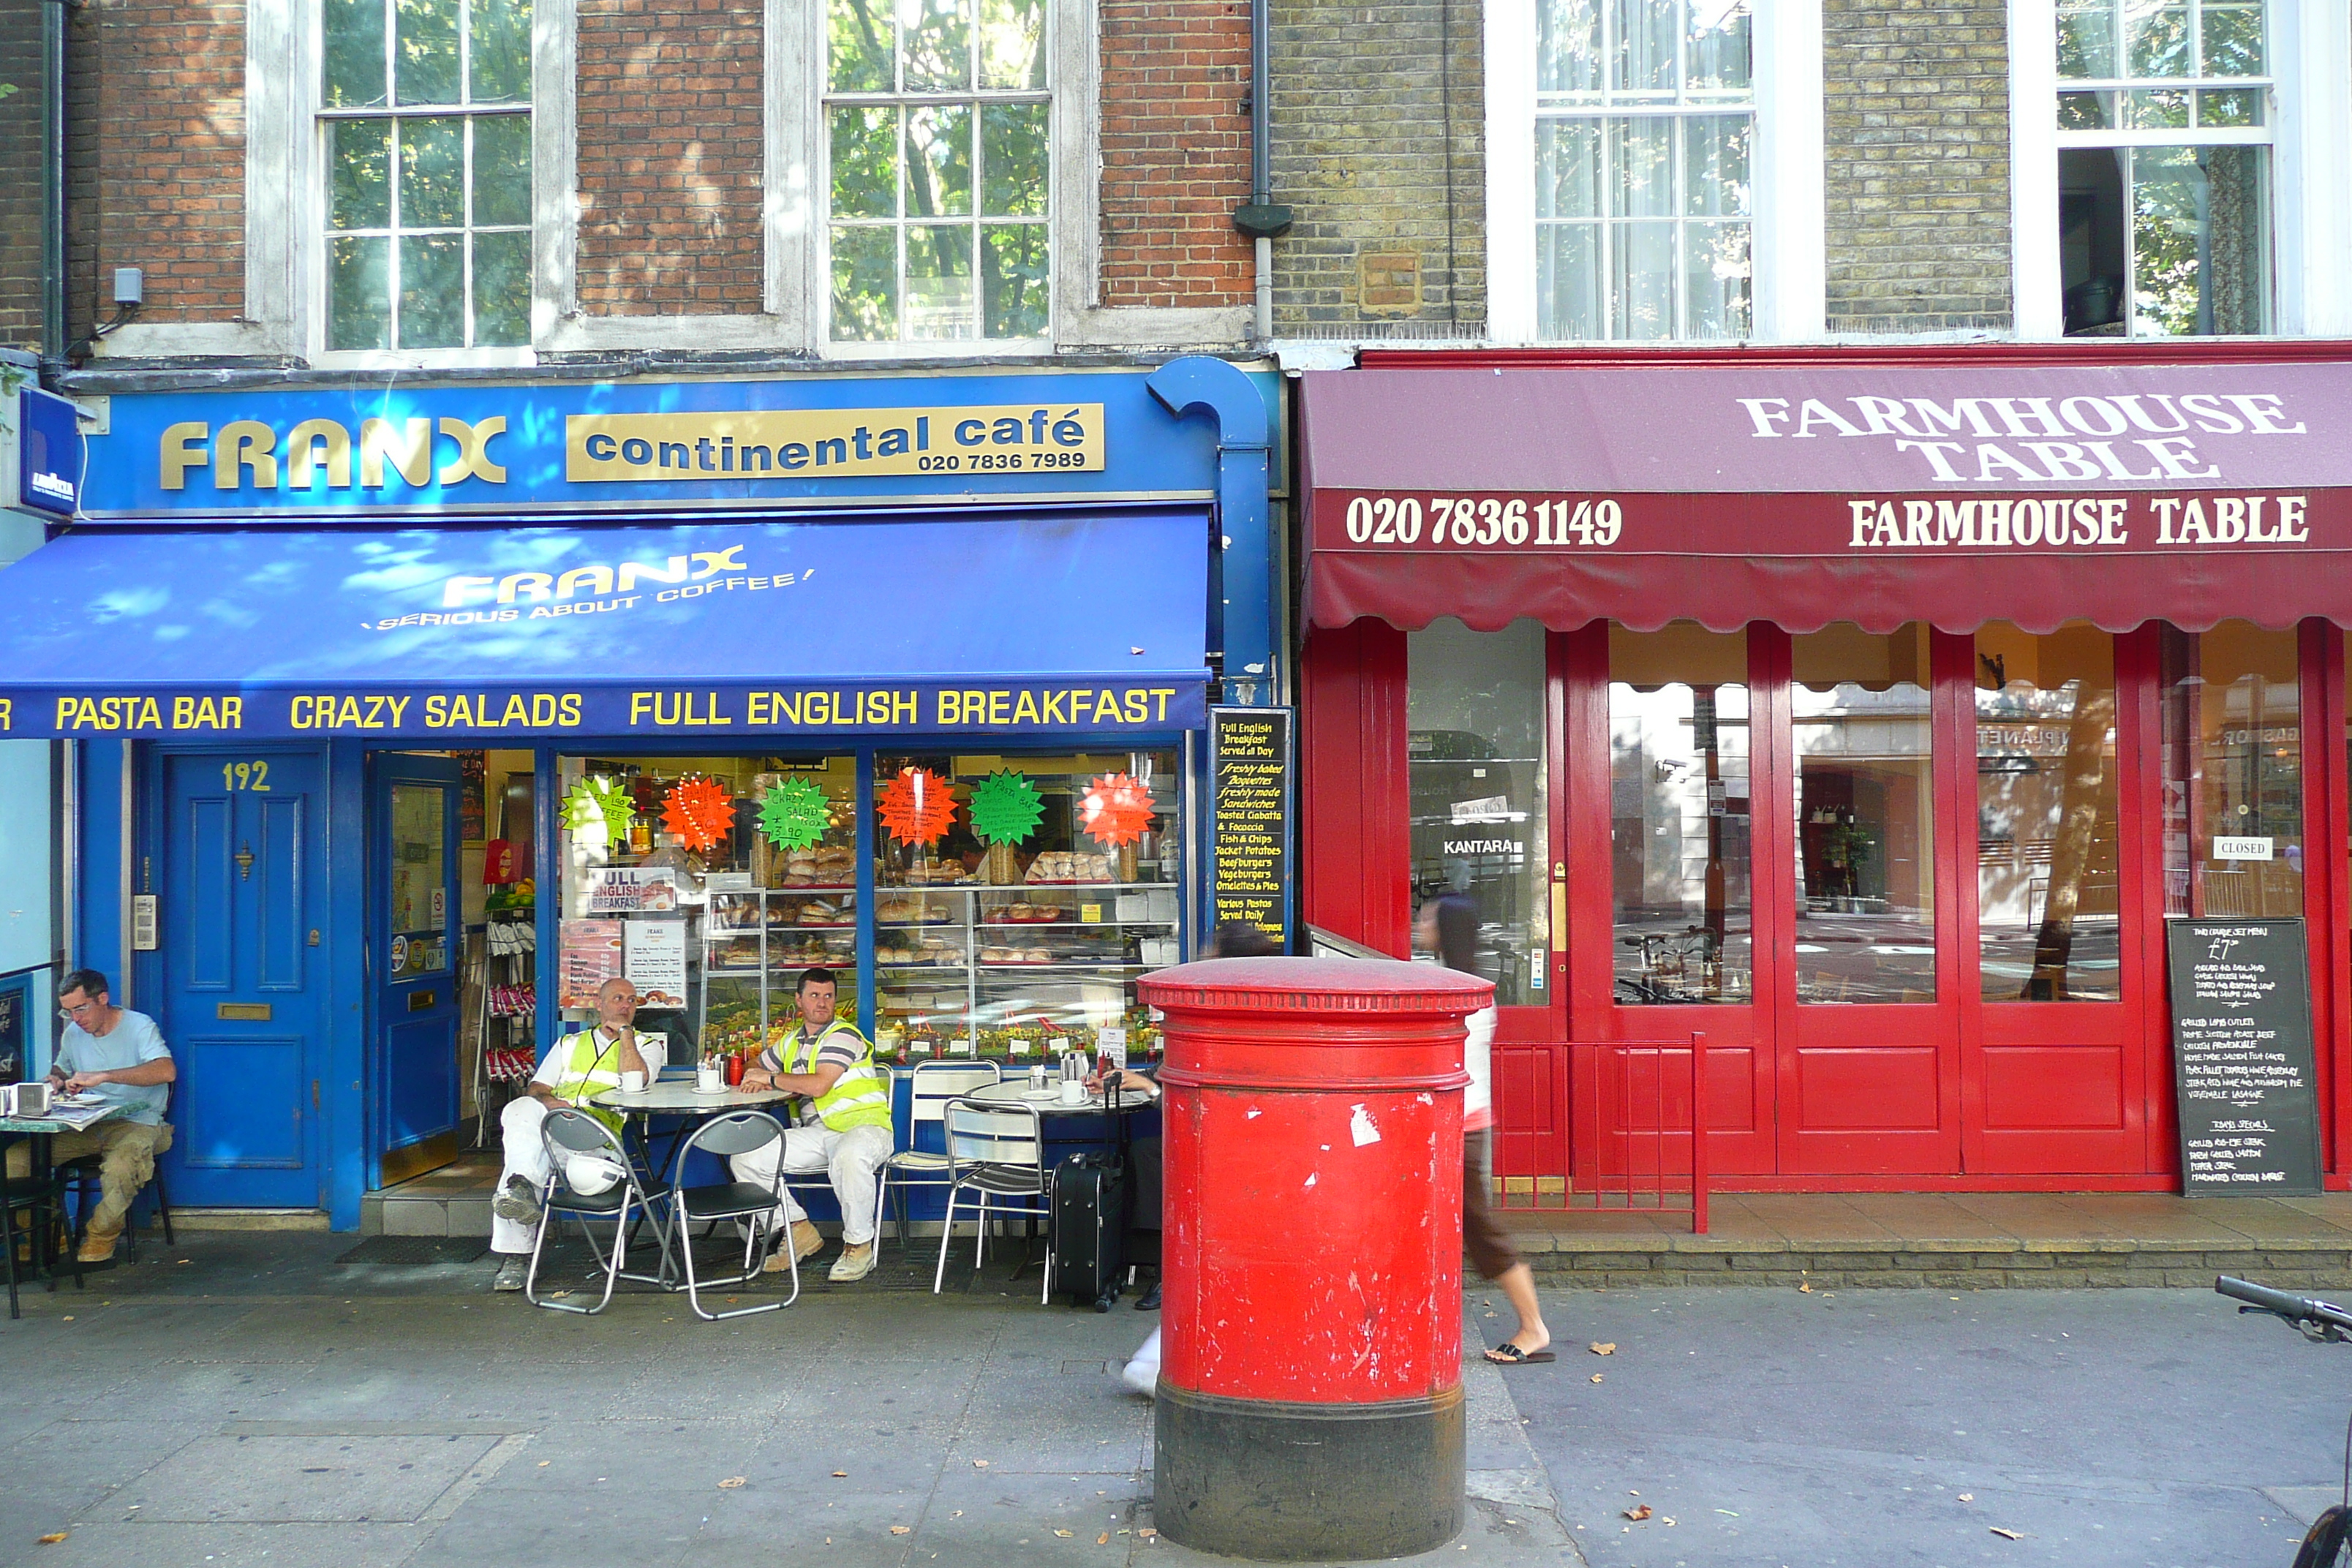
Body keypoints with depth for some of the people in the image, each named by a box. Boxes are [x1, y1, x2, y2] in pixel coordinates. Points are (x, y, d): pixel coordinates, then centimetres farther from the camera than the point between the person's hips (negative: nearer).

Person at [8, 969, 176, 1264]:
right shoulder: (74, 1033, 11)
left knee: (120, 1167, -38)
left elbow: (167, 1071, -28)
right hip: (86, 1126, 6)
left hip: (135, 1121, -6)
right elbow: (61, 1067, 32)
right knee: (16, 1158, -13)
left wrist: (102, 1076, -32)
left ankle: (102, 1236, -11)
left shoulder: (139, 1026, -10)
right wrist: (56, 1080, 5)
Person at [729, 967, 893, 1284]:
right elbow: (755, 1067, 34)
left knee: (850, 1157, -43)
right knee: (745, 1159, -6)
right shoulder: (793, 1042, 18)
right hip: (818, 1134, 7)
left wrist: (770, 1079, -5)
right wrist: (755, 1076, 7)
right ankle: (800, 1232, 3)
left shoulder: (843, 1035, -6)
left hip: (863, 1127, -7)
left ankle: (858, 1246, -23)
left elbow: (819, 1085, -19)